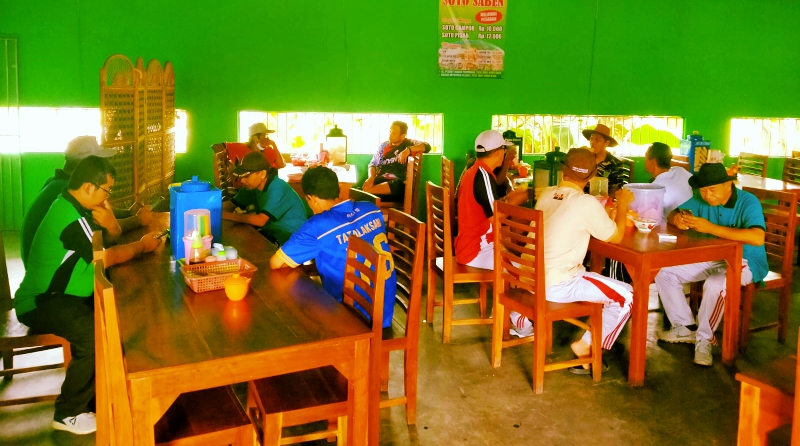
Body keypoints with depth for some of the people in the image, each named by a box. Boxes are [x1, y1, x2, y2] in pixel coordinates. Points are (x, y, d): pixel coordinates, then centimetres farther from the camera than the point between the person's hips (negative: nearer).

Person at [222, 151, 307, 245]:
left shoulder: (277, 189, -24)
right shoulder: (253, 186, 2)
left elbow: (260, 220, -32)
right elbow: (231, 204, 8)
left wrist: (227, 215, -28)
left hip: (292, 237, -7)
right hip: (270, 232, 8)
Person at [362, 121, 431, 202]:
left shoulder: (409, 143, 9)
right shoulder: (383, 145, 18)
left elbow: (427, 147, -7)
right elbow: (373, 164, 16)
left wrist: (409, 150, -22)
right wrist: (371, 177, -6)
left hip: (398, 181, -3)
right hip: (380, 180, 3)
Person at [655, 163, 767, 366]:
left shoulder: (748, 202, -22)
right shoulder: (701, 199, -5)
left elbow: (758, 238, -38)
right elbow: (672, 214, 2)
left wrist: (711, 228, -41)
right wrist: (677, 218, -26)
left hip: (745, 262, -6)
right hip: (710, 258, 7)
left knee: (715, 285, -37)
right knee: (664, 273, -7)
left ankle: (704, 339, -14)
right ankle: (686, 328, 5)